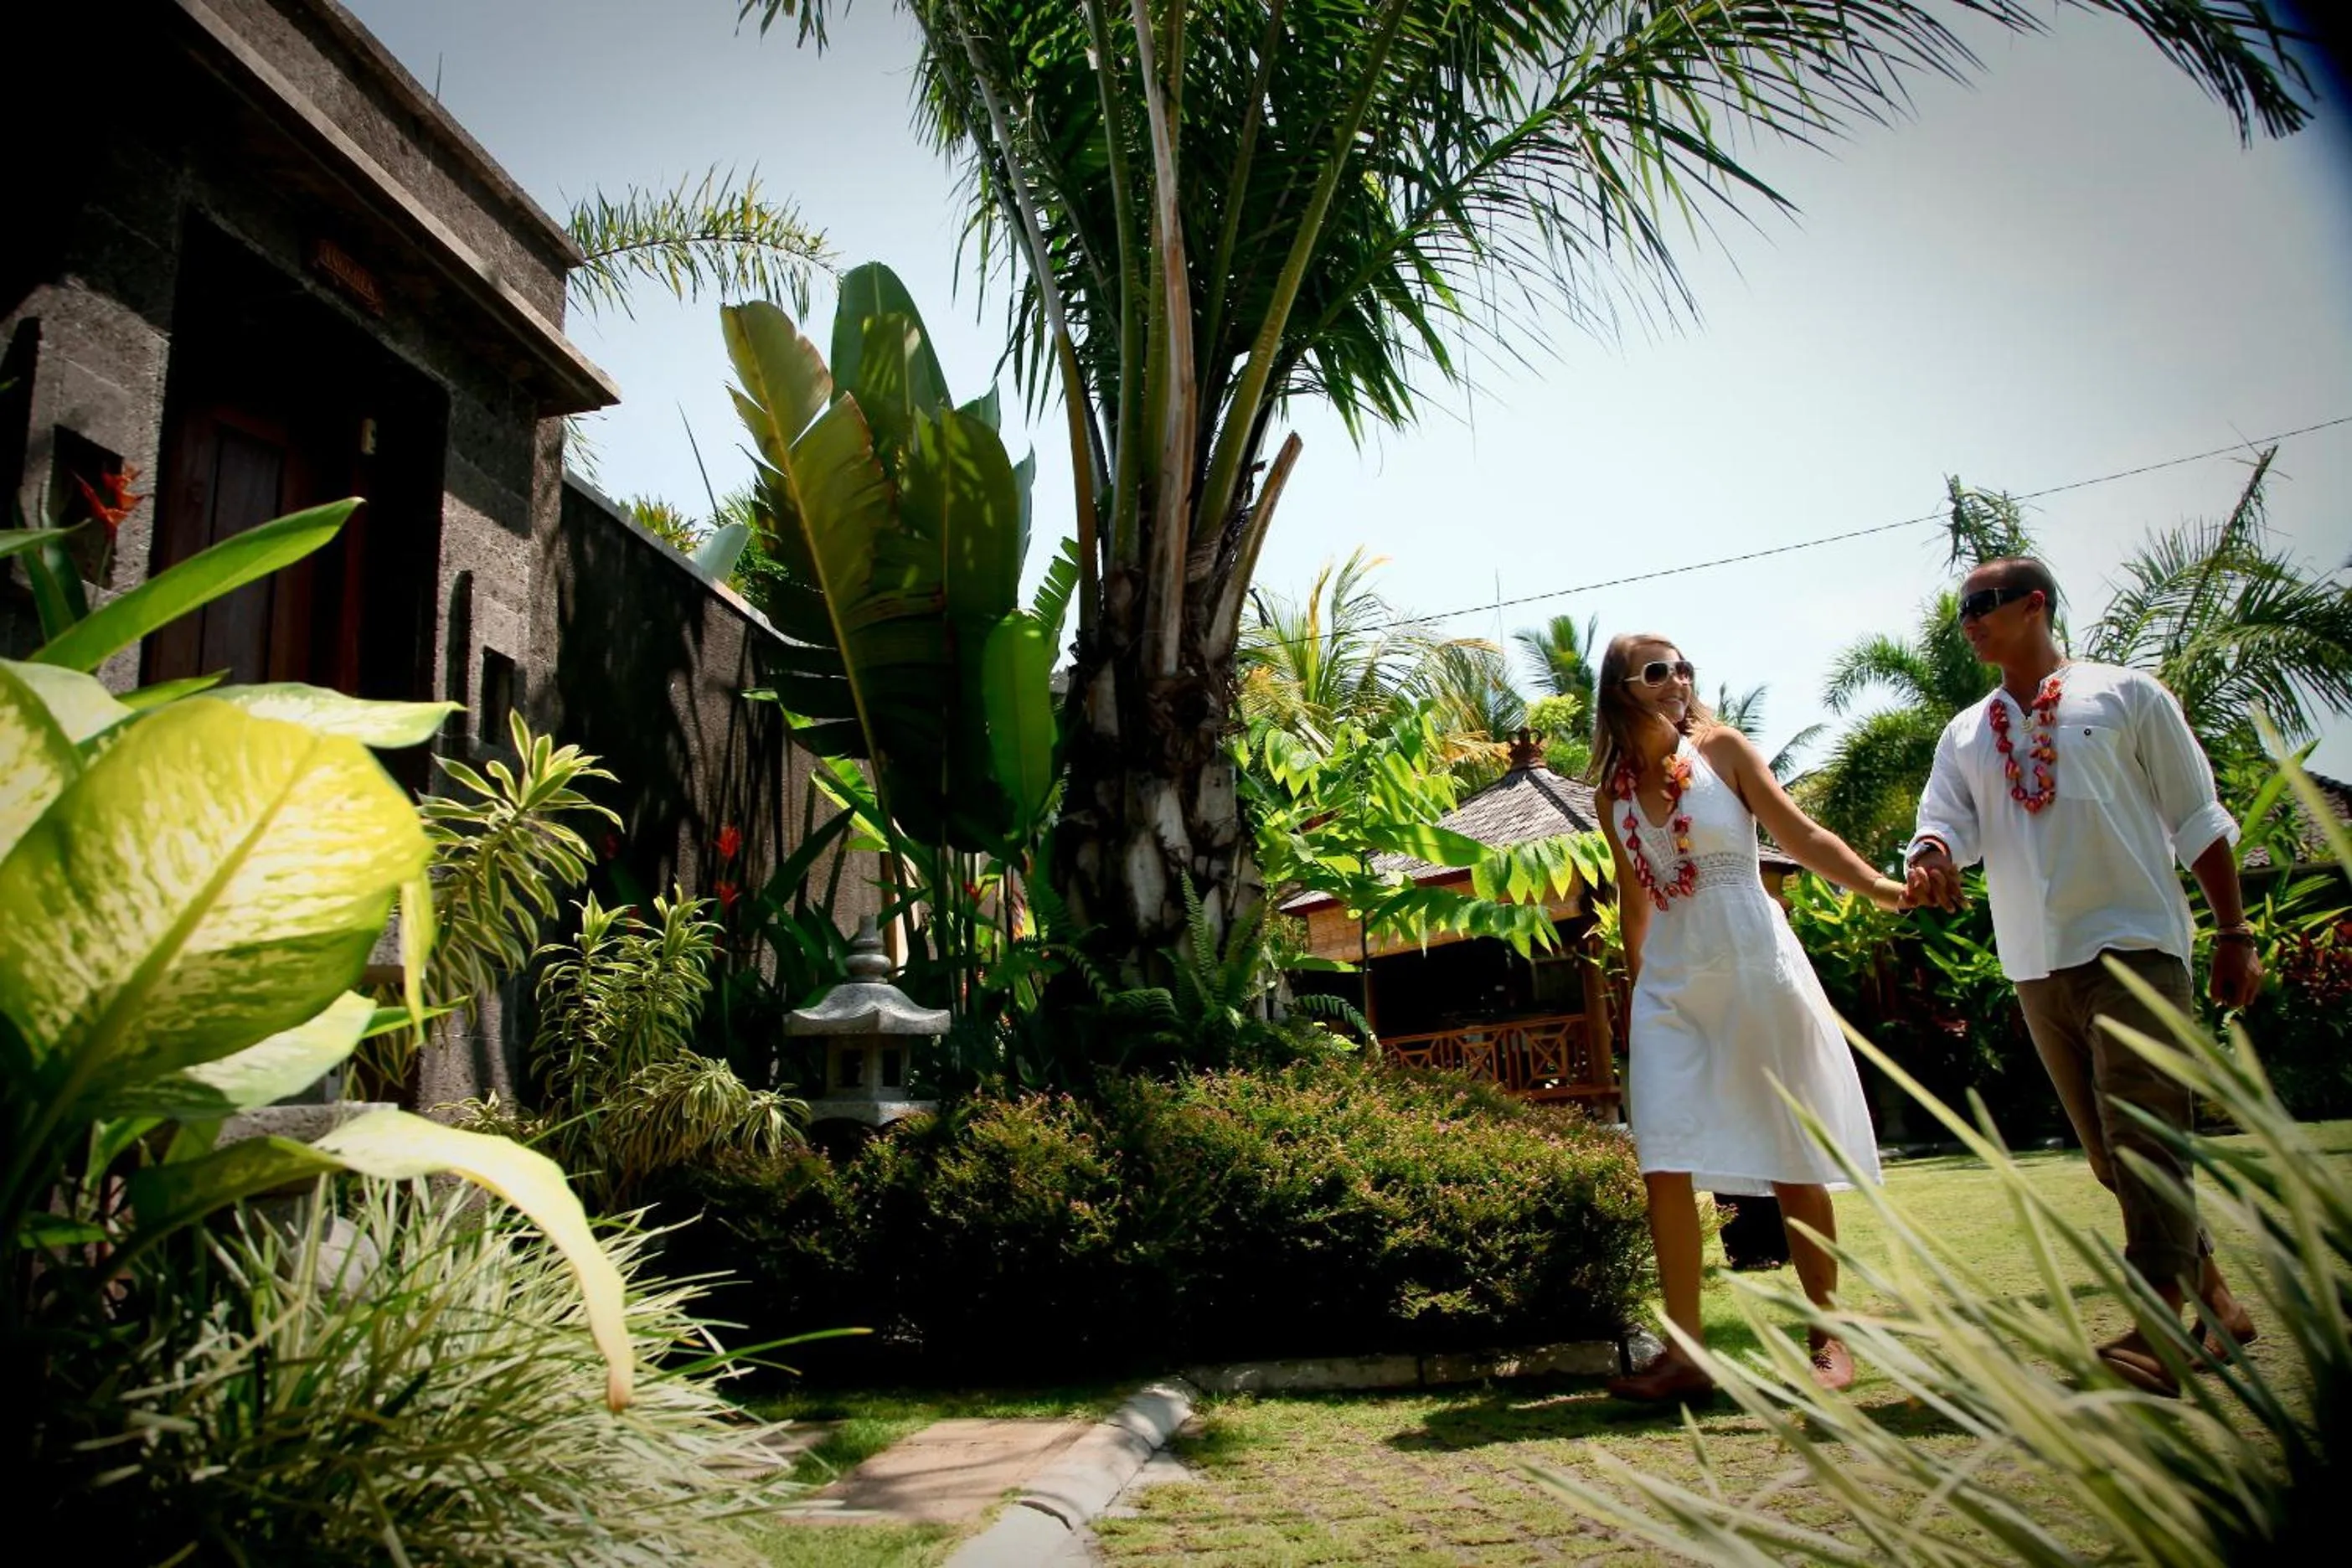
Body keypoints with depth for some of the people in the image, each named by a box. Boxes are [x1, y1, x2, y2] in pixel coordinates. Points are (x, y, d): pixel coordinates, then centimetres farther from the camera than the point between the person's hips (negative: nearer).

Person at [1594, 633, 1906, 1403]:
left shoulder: (1721, 748, 1)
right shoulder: (1613, 790, 9)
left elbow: (1801, 834, -4)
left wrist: (1880, 885, -18)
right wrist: (1635, 987, 19)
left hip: (1753, 963, -2)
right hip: (1670, 981, 3)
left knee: (1791, 1158, 3)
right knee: (1665, 1166, -5)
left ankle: (1829, 1339, 18)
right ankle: (1684, 1354, 4)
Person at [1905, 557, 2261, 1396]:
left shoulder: (2126, 695, 3)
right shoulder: (1966, 734, 15)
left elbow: (2198, 820, 4)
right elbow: (1948, 822, 2)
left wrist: (2234, 932, 1)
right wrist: (1929, 859, -22)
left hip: (2133, 946, -5)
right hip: (2037, 967, 5)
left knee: (2142, 1133, -13)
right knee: (2108, 1149, 10)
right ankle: (2211, 1294, 24)